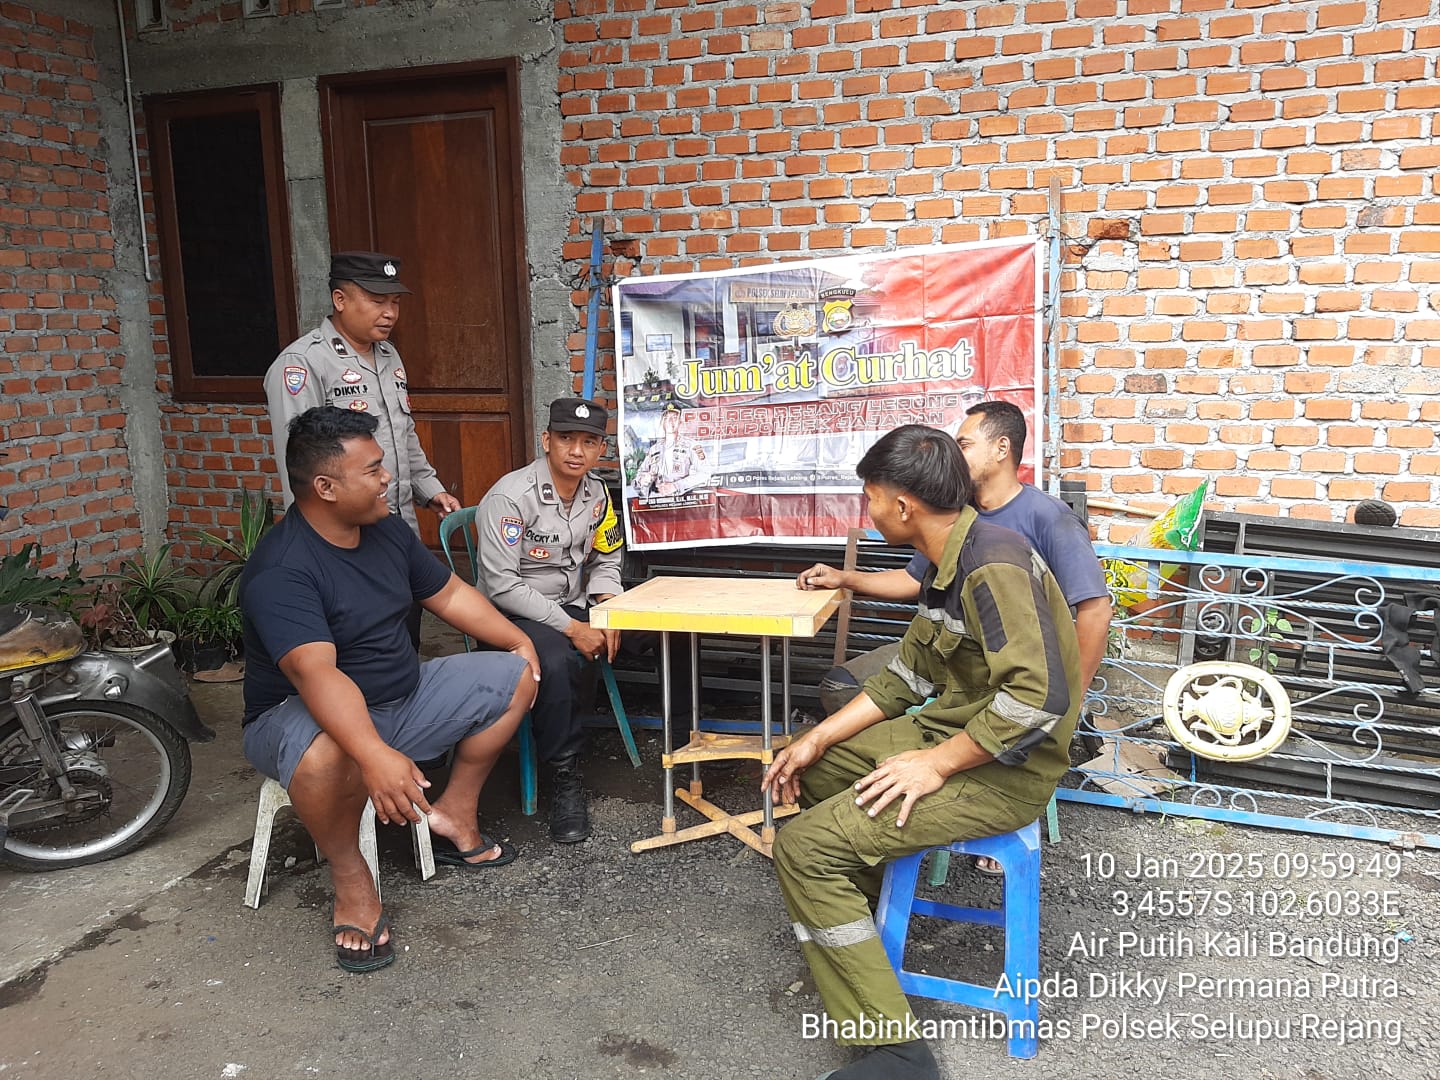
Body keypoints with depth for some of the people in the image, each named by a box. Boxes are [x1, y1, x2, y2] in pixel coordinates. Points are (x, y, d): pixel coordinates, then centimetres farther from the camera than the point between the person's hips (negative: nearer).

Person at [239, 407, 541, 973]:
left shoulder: (388, 531, -1)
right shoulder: (281, 569, -27)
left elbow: (449, 594, 13)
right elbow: (315, 673, -41)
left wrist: (518, 639, 2)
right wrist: (376, 756, -54)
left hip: (403, 697, 8)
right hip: (302, 714, -8)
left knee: (514, 676, 3)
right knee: (325, 755, -43)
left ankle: (455, 813, 10)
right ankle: (351, 880, -14)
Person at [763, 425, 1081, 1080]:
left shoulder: (993, 564, -23)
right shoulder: (949, 565, 9)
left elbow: (1040, 695, -31)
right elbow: (907, 676, 13)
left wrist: (936, 764, -22)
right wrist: (817, 740, 8)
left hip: (1006, 769, -10)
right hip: (952, 731, 10)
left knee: (804, 847, -18)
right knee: (806, 762, 19)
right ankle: (856, 910, 35)